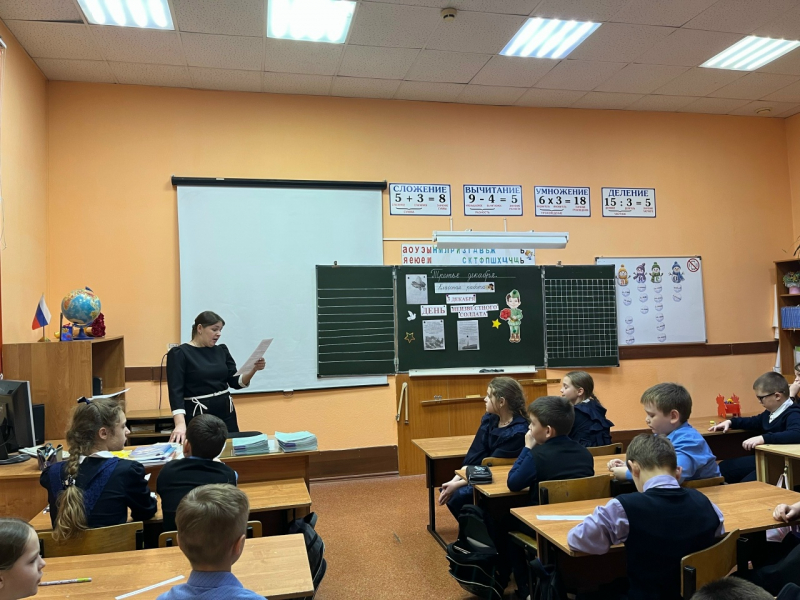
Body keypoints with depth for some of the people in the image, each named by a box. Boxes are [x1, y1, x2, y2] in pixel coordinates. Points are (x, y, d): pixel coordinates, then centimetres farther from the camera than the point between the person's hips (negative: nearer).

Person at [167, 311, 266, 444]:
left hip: (225, 412, 5)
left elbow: (236, 382, 5)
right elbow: (176, 391, -18)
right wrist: (180, 424, -30)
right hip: (198, 415, -5)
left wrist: (253, 370, -14)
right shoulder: (179, 354, -9)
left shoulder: (221, 350, 7)